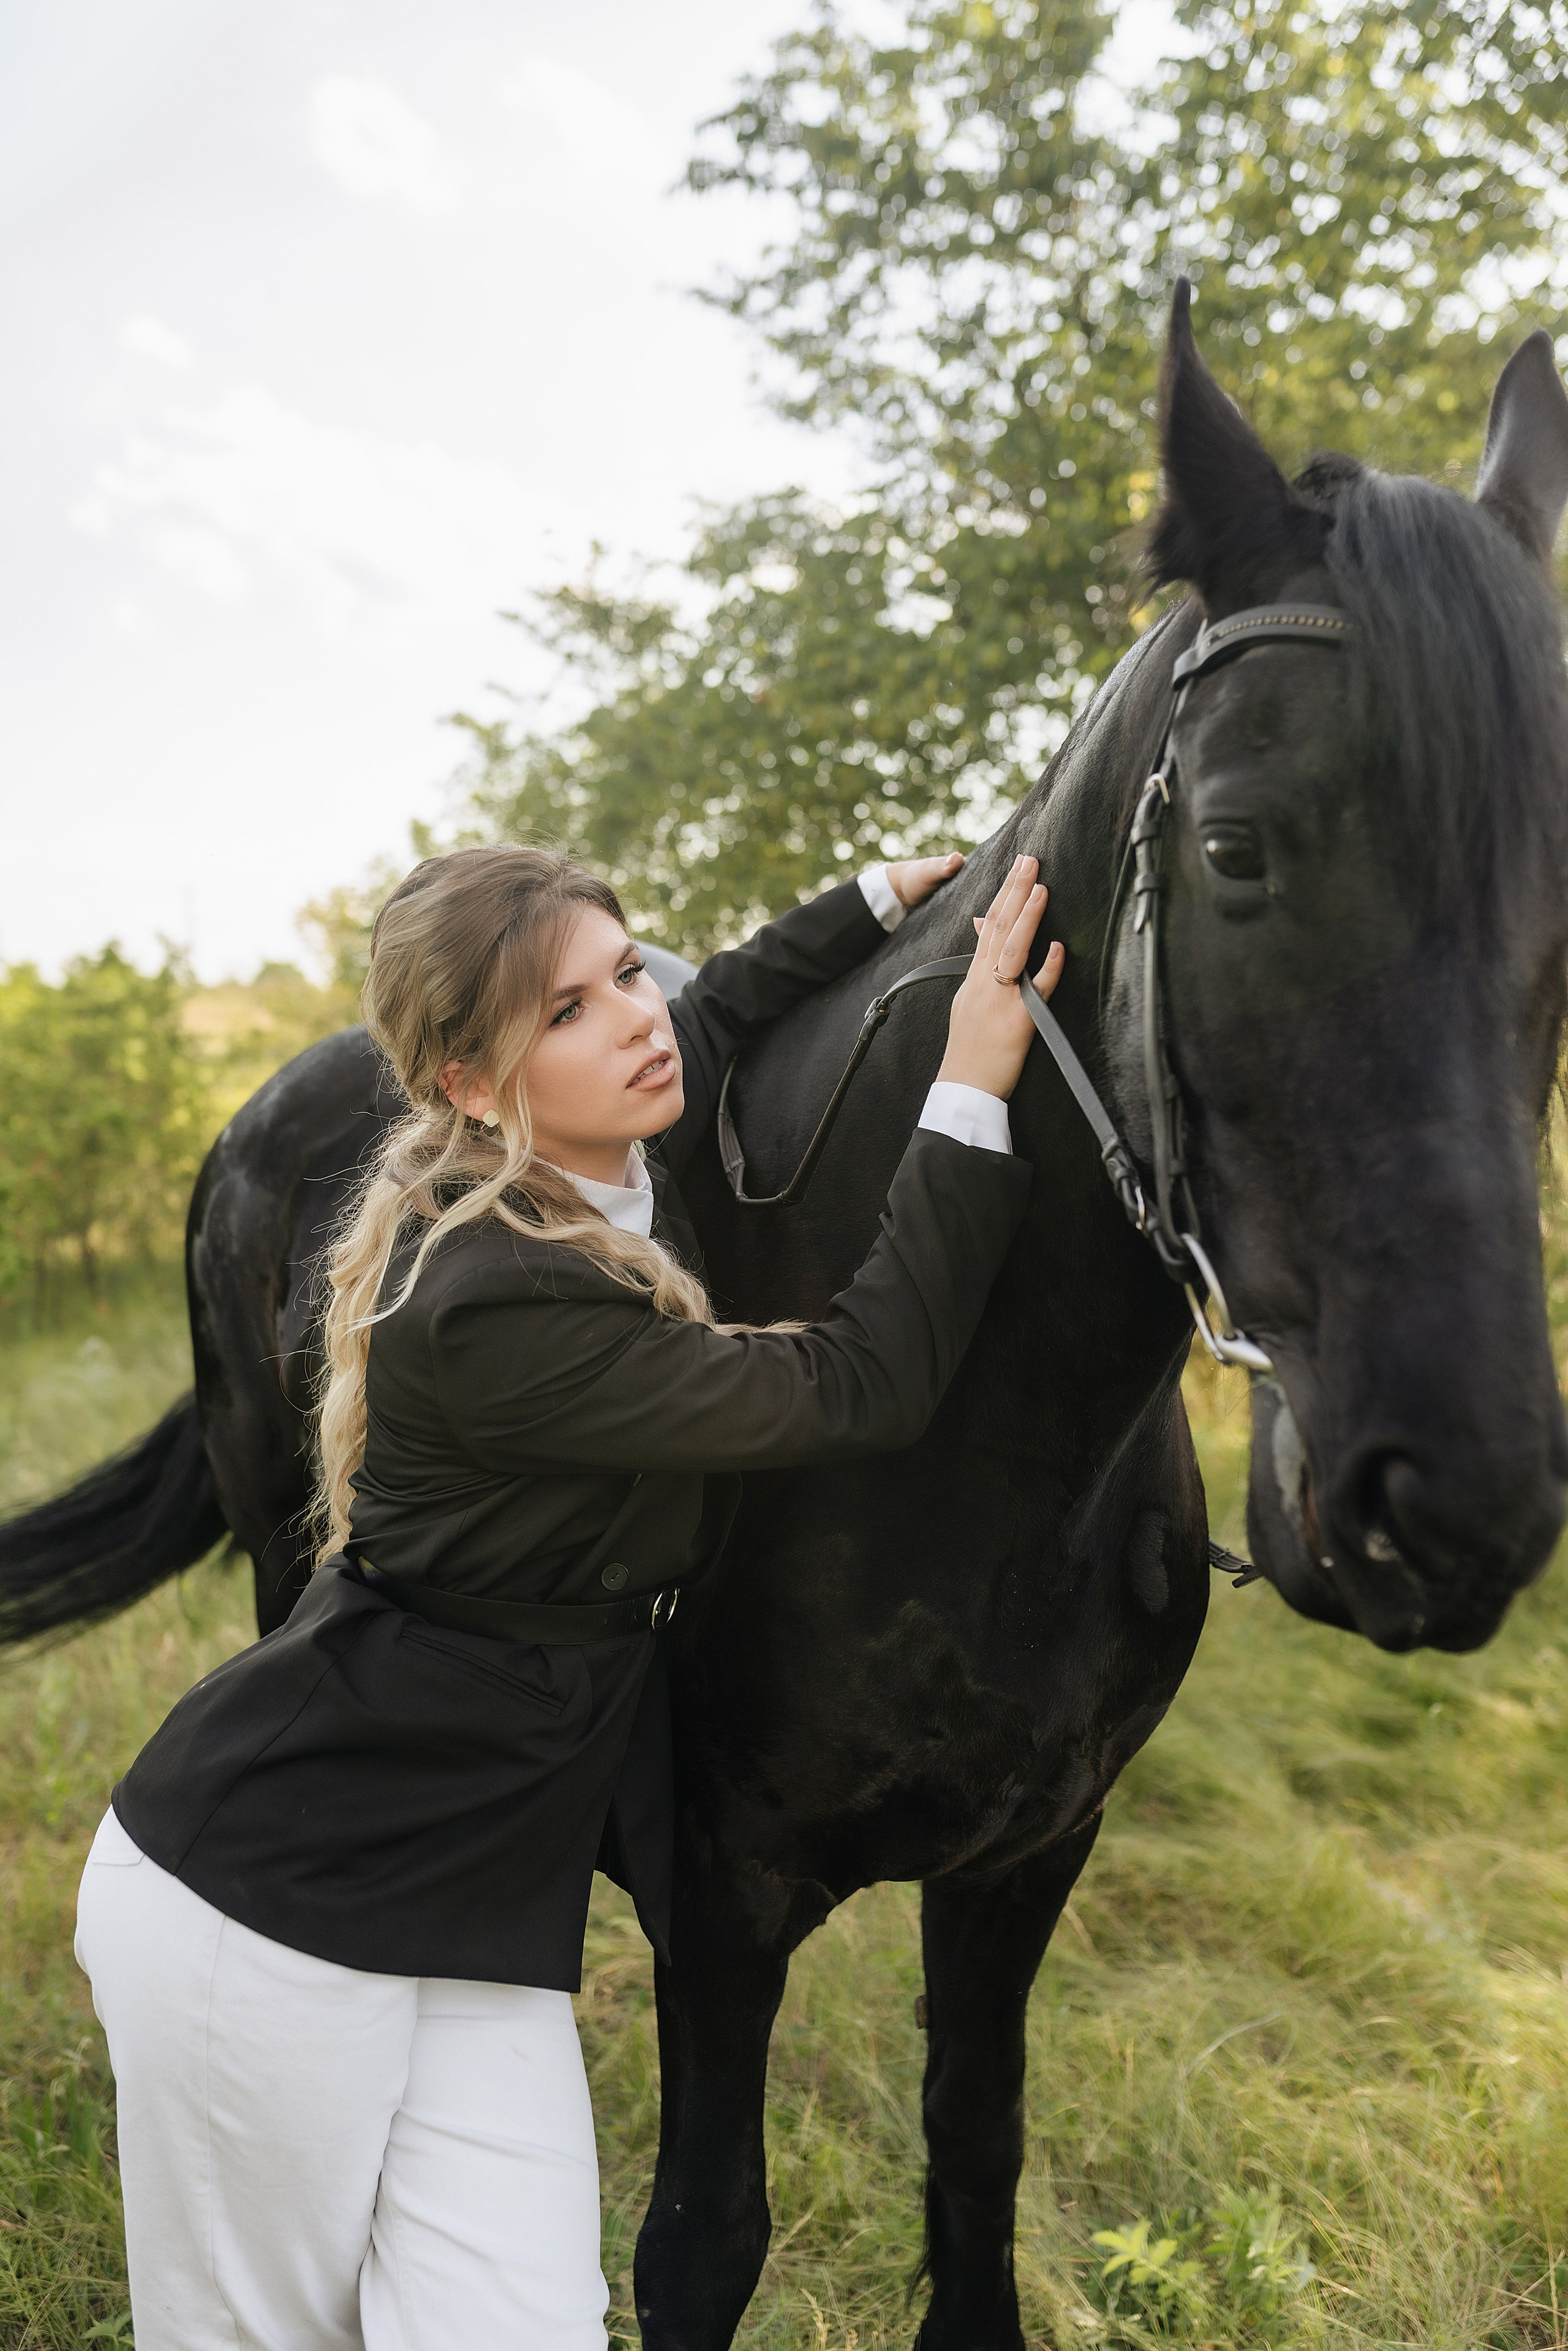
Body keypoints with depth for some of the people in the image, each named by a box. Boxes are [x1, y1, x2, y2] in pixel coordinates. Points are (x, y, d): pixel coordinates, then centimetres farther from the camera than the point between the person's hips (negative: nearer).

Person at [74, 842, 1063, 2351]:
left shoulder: (616, 1165, -2)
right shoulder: (497, 1305, -28)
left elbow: (715, 1014, 22)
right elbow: (857, 1389, -22)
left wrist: (878, 901, 21)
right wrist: (969, 1100, -20)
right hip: (265, 1909, -7)